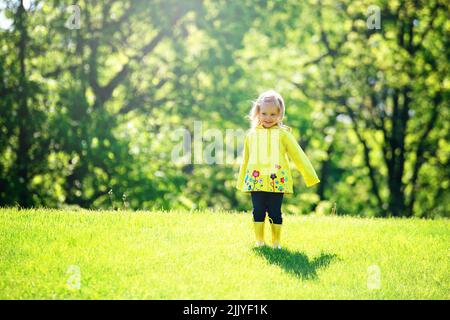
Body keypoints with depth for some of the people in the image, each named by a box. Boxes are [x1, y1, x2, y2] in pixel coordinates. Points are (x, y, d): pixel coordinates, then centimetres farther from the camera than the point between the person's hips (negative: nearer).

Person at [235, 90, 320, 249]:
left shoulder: (283, 134, 4)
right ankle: (259, 241, 12)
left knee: (275, 212, 0)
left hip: (277, 181, -2)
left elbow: (298, 155, 6)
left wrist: (310, 176, 5)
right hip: (256, 180, 2)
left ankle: (276, 242, 10)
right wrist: (241, 181, 25)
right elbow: (245, 160, 21)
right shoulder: (251, 135, 12)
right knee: (258, 211, 2)